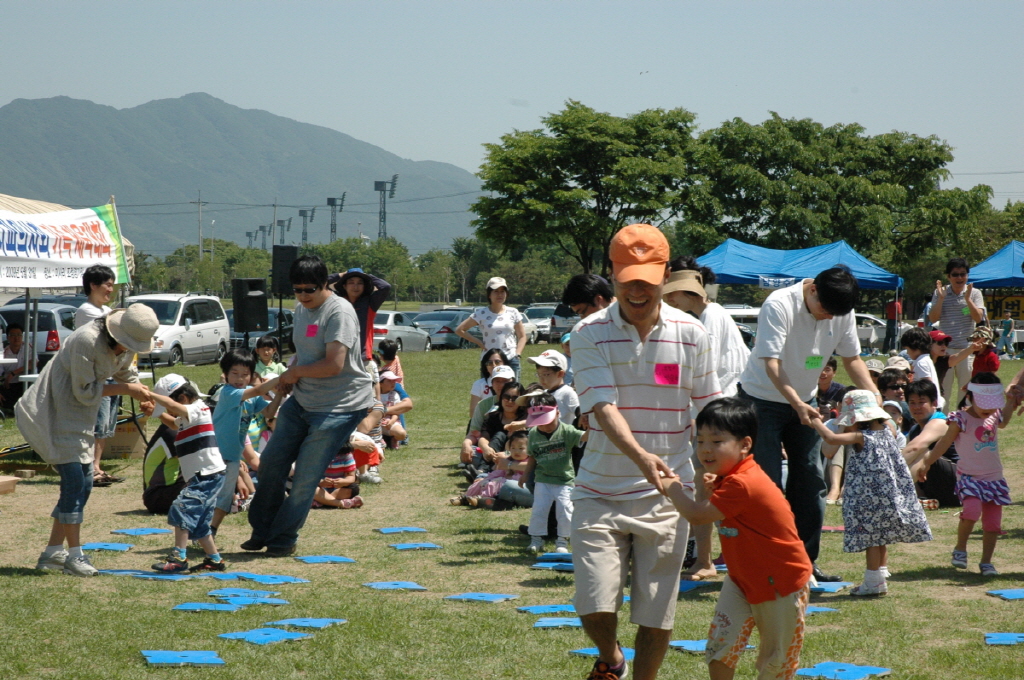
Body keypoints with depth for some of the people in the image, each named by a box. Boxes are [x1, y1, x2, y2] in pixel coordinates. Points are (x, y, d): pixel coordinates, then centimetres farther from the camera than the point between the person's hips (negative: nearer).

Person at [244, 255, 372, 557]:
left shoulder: (339, 312, -18)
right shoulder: (302, 310, 11)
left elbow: (334, 364, -25)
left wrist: (295, 372, -11)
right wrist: (284, 381, 13)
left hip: (340, 405, -9)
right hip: (302, 401, 9)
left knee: (306, 477, -5)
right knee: (271, 461, 7)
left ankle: (283, 540, 9)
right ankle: (262, 532, 22)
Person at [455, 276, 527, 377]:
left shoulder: (513, 313, 7)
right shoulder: (482, 313, 1)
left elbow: (522, 336, 12)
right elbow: (459, 330, 3)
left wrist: (517, 354, -3)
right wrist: (479, 343, -2)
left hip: (511, 360, 1)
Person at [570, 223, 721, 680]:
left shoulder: (691, 334, 0)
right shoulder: (591, 334, -7)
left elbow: (708, 412, 9)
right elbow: (603, 407, -18)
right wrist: (641, 456, -34)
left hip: (665, 496, 1)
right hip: (600, 492, -1)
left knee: (657, 615, 3)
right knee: (595, 606, -7)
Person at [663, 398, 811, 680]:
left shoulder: (742, 484, -30)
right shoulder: (730, 475, 1)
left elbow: (696, 515, -30)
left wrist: (674, 488, -13)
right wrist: (710, 488, -4)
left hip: (780, 584, -8)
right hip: (743, 578, 8)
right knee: (720, 642, -5)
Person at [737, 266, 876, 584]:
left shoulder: (842, 313, -8)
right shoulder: (779, 305, -27)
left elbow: (851, 358, 3)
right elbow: (771, 364, -31)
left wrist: (874, 395, -13)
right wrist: (798, 405, -42)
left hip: (804, 401, 6)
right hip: (763, 399, -6)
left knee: (811, 479, 6)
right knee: (768, 482, -10)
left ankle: (805, 560, 14)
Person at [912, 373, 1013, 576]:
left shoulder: (994, 416, 7)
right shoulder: (961, 420, -11)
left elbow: (1003, 423, 34)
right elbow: (943, 444, -2)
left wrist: (1011, 405, 21)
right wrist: (926, 463, 1)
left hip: (994, 479, 6)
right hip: (970, 477, -5)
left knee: (993, 523, 2)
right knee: (972, 510, -27)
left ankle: (986, 562, 12)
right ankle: (960, 549, -5)